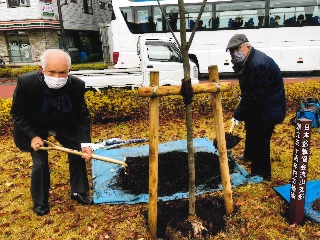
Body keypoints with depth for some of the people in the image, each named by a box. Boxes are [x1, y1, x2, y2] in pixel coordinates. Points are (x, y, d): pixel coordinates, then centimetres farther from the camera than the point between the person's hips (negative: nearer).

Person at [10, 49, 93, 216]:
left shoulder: (77, 85, -28)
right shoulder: (26, 82, -32)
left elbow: (82, 116, -15)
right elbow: (18, 113, -15)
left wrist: (85, 143, -23)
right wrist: (32, 136, -23)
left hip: (64, 125, 3)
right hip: (35, 127, -2)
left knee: (78, 152, 0)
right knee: (40, 163, -7)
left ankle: (78, 191, 23)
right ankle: (40, 201, 20)